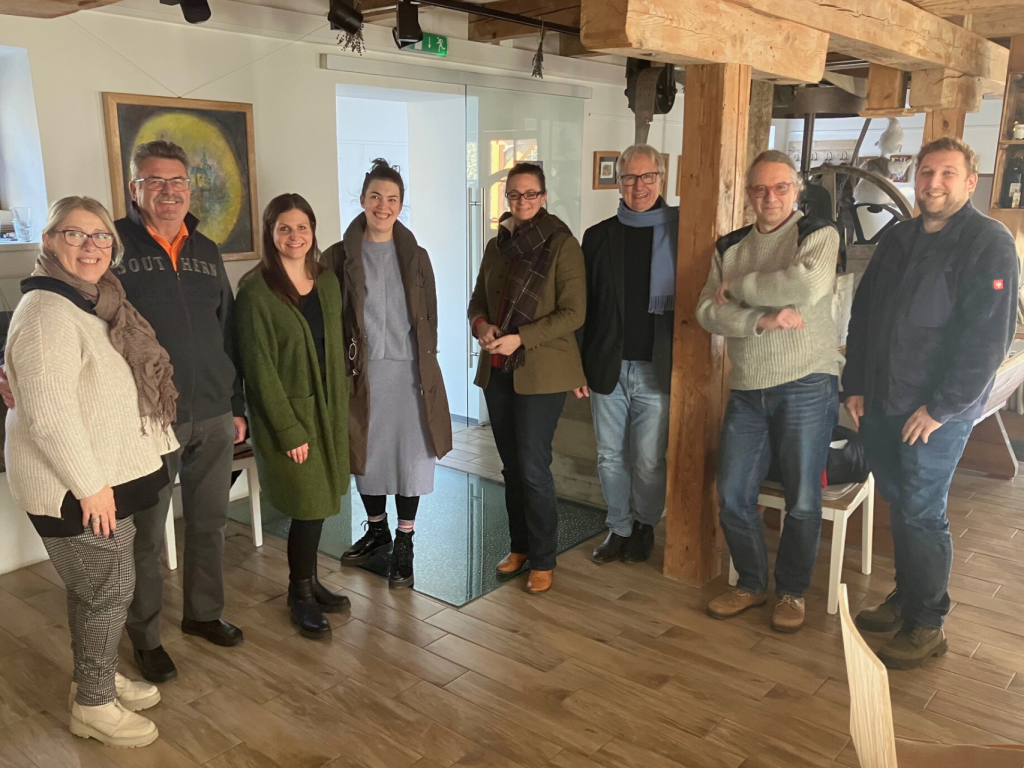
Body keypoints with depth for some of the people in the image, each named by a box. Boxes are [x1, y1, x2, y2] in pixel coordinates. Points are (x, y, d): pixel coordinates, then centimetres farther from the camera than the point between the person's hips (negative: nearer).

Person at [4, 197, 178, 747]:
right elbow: (48, 412, -26)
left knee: (93, 586, 21)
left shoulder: (95, 303, 11)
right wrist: (90, 484, -23)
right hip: (74, 487, -10)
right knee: (109, 588, 1)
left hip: (104, 477, 10)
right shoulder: (47, 312, -21)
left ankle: (96, 678, 37)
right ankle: (94, 706, 18)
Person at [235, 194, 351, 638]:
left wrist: (342, 408, 7)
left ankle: (308, 581, 31)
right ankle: (300, 594, 20)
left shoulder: (327, 282, 6)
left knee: (317, 502, 13)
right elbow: (259, 367, -14)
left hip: (328, 408, 6)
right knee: (308, 504, -1)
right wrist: (290, 431, -15)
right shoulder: (256, 290, -13)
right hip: (287, 411, -6)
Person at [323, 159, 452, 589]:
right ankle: (377, 530, 33)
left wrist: (427, 366, 3)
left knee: (410, 455, 2)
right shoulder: (340, 256, 1)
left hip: (408, 372, 0)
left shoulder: (415, 257, 4)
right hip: (362, 372, 0)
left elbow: (429, 319, 6)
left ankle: (403, 545, 17)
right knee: (365, 454, 11)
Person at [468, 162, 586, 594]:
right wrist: (481, 325, -7)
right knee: (511, 465, 13)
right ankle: (519, 546, 29)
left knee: (533, 468, -5)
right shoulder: (496, 246, 11)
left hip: (541, 371, -6)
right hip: (497, 370, 6)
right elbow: (478, 301, 16)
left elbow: (573, 313, -13)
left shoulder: (562, 245, -7)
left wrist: (520, 338, -20)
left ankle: (544, 560, 11)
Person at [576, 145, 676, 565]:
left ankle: (644, 526, 29)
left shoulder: (681, 232, -1)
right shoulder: (598, 236, 5)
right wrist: (577, 366, 3)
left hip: (657, 368, -2)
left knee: (649, 460, 6)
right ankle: (619, 527, 29)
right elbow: (583, 306, 6)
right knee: (610, 457, 11)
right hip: (608, 367, 2)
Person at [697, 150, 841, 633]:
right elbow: (708, 312, -1)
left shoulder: (819, 235, -2)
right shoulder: (729, 247, 11)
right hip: (747, 390, 4)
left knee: (802, 501, 4)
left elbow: (808, 285, -23)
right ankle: (751, 584, 27)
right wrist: (763, 321, -17)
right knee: (732, 496, 6)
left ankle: (792, 592, 25)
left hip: (806, 387, -4)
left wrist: (738, 287, -12)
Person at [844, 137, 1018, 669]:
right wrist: (855, 384, 7)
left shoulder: (989, 244, -10)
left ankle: (927, 626, 15)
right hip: (881, 403, 6)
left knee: (921, 515, 0)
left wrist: (940, 407, -17)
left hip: (937, 411, -6)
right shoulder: (898, 239, 11)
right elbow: (862, 315, 14)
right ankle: (904, 600, 32)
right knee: (898, 506, 15)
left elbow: (988, 338, -17)